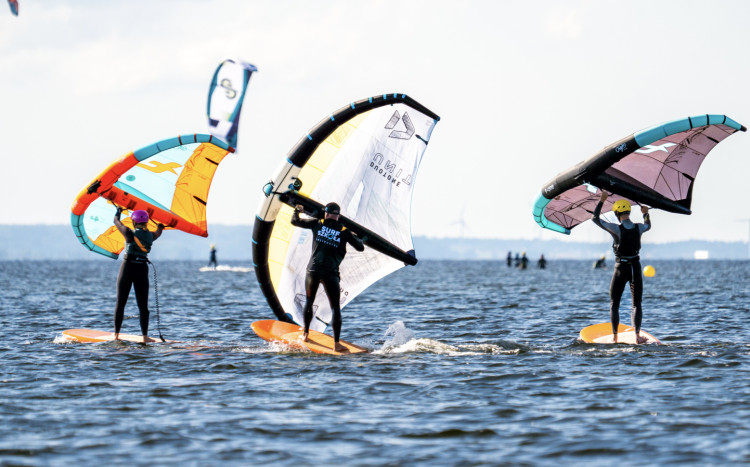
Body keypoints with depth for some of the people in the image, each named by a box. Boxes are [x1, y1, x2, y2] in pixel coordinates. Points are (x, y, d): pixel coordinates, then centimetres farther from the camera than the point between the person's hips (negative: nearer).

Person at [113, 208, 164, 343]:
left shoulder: (130, 234, -10)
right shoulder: (150, 236, 2)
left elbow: (116, 222, 8)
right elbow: (158, 232, 28)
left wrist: (118, 211, 29)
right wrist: (161, 226, 51)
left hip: (128, 267, -3)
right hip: (142, 269, 3)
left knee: (120, 303, 6)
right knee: (143, 305, 5)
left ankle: (116, 335, 6)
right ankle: (145, 337, 0)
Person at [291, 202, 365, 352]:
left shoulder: (318, 224, 3)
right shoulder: (344, 232, 3)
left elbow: (295, 221, 12)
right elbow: (360, 248, 10)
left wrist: (297, 210, 33)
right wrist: (361, 239, 33)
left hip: (313, 270, 1)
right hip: (331, 274, -1)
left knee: (309, 302, 23)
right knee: (335, 308, 2)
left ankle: (305, 334, 32)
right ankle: (336, 344, -4)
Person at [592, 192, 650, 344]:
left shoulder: (617, 229, -15)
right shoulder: (638, 228, -3)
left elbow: (595, 219, -4)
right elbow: (648, 225, 24)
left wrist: (602, 201, -1)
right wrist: (646, 213, 15)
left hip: (621, 268, -3)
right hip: (635, 268, 3)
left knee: (614, 304, 8)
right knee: (637, 304, 9)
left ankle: (615, 337, 4)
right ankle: (637, 335, -3)